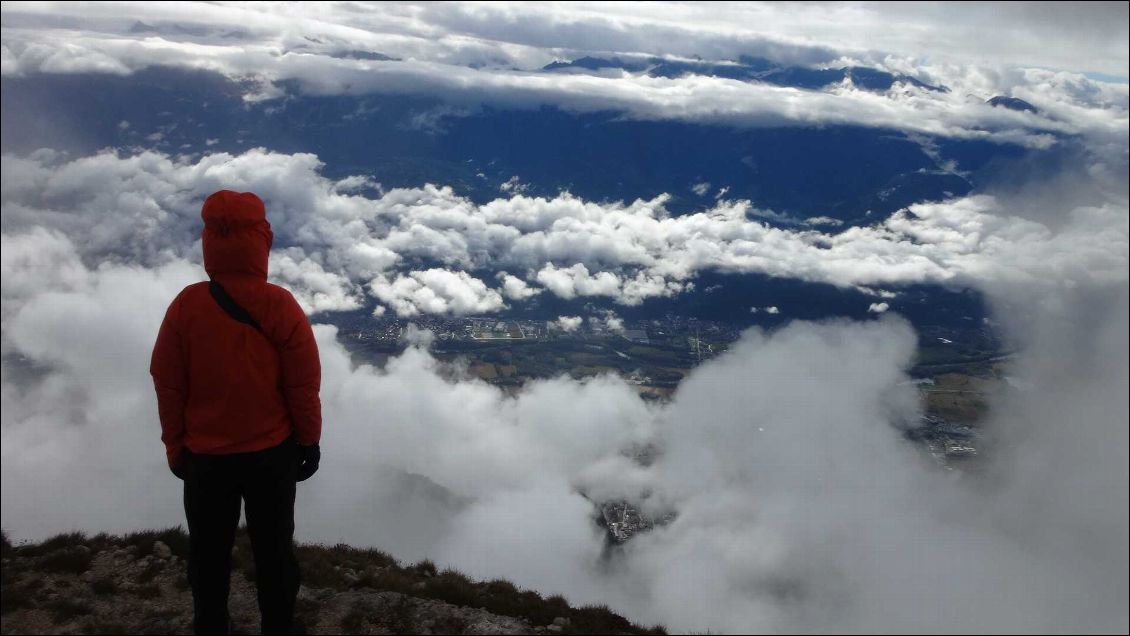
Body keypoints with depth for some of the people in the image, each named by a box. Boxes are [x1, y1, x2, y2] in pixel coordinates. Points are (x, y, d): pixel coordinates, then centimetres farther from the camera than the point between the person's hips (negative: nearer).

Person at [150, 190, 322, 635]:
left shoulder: (186, 306, -12)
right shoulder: (281, 306, -17)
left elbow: (168, 386, -5)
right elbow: (304, 385, -10)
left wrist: (175, 448, 8)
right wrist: (308, 442, 4)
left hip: (205, 456, 1)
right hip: (273, 453, -1)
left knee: (208, 553, 18)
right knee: (273, 549, 15)